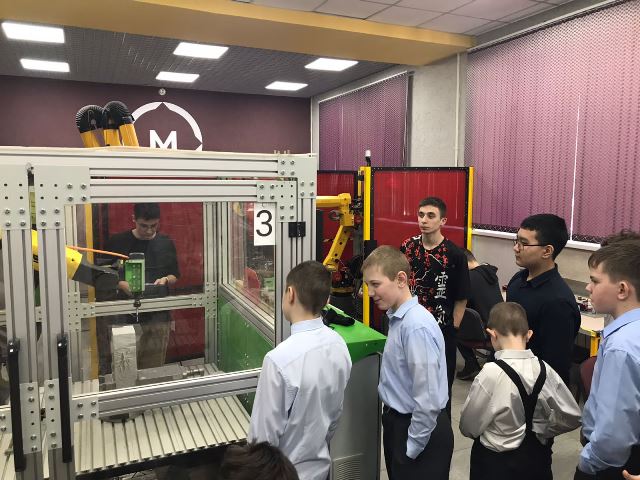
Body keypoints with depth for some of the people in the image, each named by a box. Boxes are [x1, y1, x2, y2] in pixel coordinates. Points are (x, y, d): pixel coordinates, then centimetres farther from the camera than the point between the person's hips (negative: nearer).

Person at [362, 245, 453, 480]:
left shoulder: (416, 326, -27)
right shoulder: (397, 318, 1)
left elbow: (428, 400, -26)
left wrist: (412, 448, -15)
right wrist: (394, 423, 14)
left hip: (422, 431, -8)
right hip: (398, 422, 8)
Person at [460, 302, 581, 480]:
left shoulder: (492, 373, -25)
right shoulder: (544, 370, -13)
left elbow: (468, 427, -14)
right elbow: (572, 418, 0)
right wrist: (541, 431, 11)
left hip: (496, 462, -4)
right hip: (537, 459, 4)